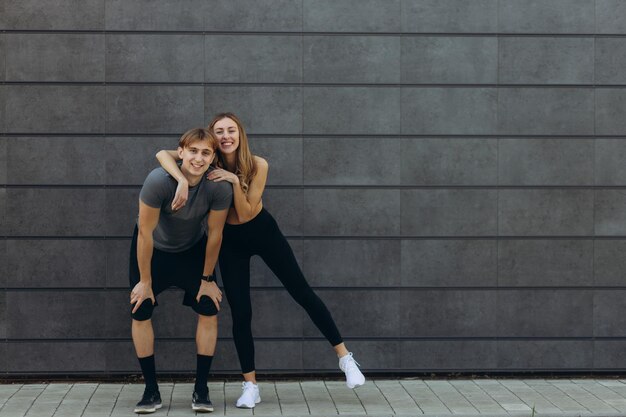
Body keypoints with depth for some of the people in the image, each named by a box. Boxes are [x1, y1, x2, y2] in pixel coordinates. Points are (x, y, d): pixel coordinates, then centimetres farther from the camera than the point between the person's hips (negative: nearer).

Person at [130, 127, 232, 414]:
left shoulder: (220, 188, -29)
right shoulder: (158, 181, -35)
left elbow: (214, 235, -15)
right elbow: (145, 233, -25)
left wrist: (206, 279, -5)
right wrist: (145, 281, -16)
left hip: (193, 249, 2)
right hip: (153, 248, -1)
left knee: (209, 310, -8)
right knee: (140, 312, -8)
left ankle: (201, 389, 3)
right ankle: (151, 390, 4)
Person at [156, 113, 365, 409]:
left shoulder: (258, 165, -21)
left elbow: (244, 213, -22)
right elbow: (162, 154, -32)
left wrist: (235, 181, -36)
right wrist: (183, 180, -48)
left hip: (262, 231, -1)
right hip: (230, 240, 1)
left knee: (301, 291, 1)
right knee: (240, 313, -2)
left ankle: (344, 357, 12)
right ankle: (250, 386, 10)